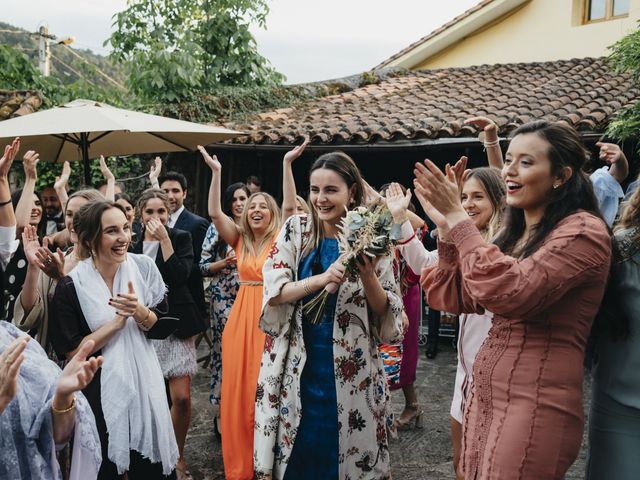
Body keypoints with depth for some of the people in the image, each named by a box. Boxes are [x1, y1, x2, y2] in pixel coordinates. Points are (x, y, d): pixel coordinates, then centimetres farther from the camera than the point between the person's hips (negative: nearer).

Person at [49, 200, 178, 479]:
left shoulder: (143, 267, -5)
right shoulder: (70, 287, -12)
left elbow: (163, 328, 0)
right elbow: (71, 352, -12)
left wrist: (139, 312, -20)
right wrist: (116, 323, -17)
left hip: (144, 383, 3)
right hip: (99, 392, -3)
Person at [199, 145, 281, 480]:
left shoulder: (281, 238, -1)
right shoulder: (240, 239, 9)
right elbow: (215, 213, -2)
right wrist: (216, 173, -7)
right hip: (242, 316, 4)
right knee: (238, 386, 8)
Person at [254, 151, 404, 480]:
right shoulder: (295, 230, -1)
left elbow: (387, 316, -1)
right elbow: (273, 292, -9)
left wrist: (368, 275, -19)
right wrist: (321, 279, -24)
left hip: (350, 371, 0)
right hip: (296, 366, 1)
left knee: (346, 452, 11)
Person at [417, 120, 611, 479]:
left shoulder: (583, 230, -13)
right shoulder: (516, 232, 12)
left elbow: (510, 292, -28)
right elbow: (458, 299, 9)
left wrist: (459, 219, -20)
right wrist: (448, 228, -1)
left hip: (536, 405, -8)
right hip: (486, 395, 8)